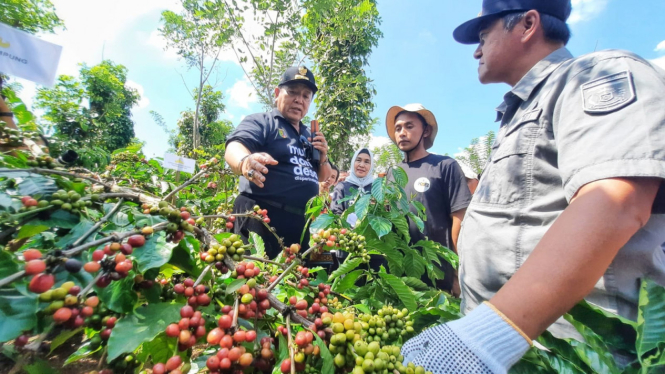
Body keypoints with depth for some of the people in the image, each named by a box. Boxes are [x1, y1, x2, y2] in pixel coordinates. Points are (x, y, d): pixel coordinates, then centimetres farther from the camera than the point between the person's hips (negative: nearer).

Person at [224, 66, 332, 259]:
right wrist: (245, 161, -45)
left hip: (301, 223, 7)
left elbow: (322, 177, 24)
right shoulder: (261, 121, -1)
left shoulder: (309, 135, 20)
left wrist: (323, 157, 2)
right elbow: (235, 147, -21)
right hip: (262, 219, -7)